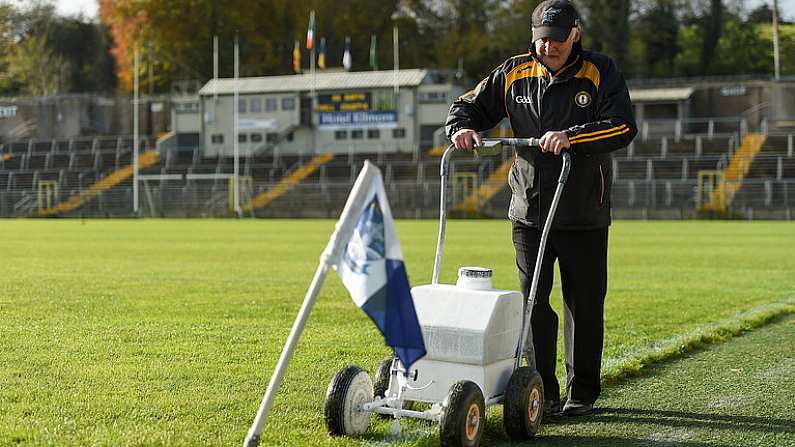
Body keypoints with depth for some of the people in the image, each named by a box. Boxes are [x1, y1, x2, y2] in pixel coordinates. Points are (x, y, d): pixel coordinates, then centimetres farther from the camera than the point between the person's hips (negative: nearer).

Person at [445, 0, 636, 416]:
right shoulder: (515, 73, 5)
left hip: (584, 215, -2)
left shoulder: (602, 73, -4)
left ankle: (582, 394, 18)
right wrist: (462, 128, -9)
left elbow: (623, 127, -16)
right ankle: (542, 393, 11)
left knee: (584, 305, 6)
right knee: (534, 303, 2)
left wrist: (572, 136, -30)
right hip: (529, 211, 3)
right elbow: (470, 104, 14)